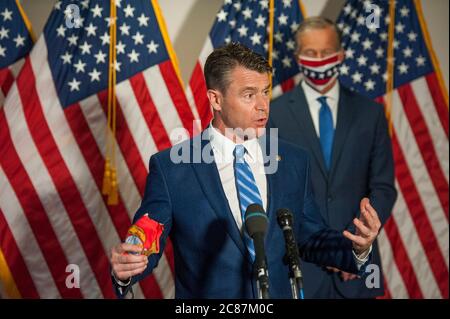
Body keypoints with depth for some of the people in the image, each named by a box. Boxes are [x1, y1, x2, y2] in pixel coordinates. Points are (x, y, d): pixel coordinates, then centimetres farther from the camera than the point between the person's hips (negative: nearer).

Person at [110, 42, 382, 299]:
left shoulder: (294, 162, -1)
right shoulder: (169, 168, -12)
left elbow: (310, 240, 5)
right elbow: (147, 244, -8)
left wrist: (358, 248, -12)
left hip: (279, 293, 3)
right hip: (205, 295, -3)